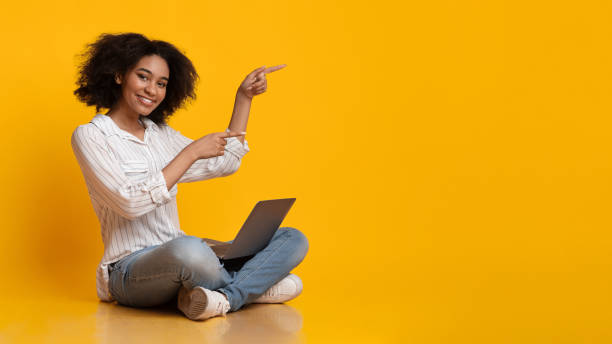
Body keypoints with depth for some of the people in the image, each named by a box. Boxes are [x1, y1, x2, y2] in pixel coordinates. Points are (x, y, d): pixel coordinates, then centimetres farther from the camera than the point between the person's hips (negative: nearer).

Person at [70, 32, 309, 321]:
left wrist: (244, 97, 20)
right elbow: (130, 203, -17)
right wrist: (191, 152, -14)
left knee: (293, 239, -8)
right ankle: (255, 287, -14)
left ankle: (227, 297, -30)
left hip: (180, 262, 7)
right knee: (188, 249, -42)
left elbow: (225, 163, 25)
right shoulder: (89, 136, -3)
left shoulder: (161, 134, 17)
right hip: (130, 270, -7)